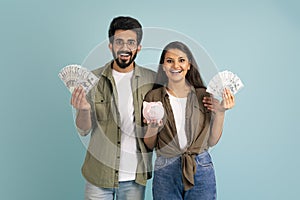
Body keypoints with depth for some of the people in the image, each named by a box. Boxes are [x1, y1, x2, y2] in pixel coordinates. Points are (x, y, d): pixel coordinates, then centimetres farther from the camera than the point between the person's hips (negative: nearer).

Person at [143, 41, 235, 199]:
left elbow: (212, 141, 2)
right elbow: (149, 145, 3)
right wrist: (152, 128, -15)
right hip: (165, 171, 0)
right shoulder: (153, 97, 1)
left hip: (201, 169, 1)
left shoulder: (204, 96, 2)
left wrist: (220, 112, -7)